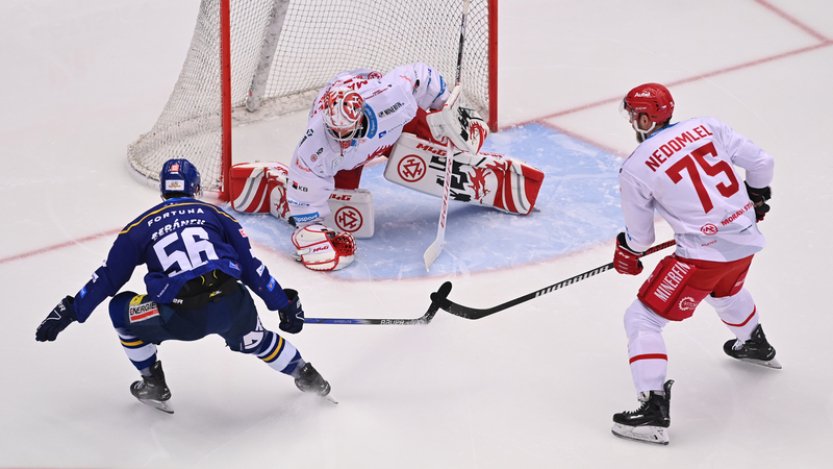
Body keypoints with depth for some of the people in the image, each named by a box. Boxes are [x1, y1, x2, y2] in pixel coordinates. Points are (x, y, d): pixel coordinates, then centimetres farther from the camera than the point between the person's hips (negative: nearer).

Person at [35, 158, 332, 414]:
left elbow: (108, 278, 18)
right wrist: (284, 304, 24)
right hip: (232, 306, 3)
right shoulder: (215, 215, 20)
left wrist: (70, 311, 27)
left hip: (181, 319, -3)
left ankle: (154, 386, 25)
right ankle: (306, 376, 40)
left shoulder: (140, 227, 17)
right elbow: (251, 267, 17)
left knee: (122, 309, 23)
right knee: (252, 339, 35)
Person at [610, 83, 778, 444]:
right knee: (725, 289, 40)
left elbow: (639, 235, 3)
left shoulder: (635, 168, -8)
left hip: (704, 255, -7)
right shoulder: (707, 127, 3)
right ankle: (756, 346, 64)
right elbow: (761, 163, 6)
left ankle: (654, 409, -8)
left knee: (641, 318, 2)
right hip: (747, 241, 7)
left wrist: (627, 251, 26)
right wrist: (756, 197, 27)